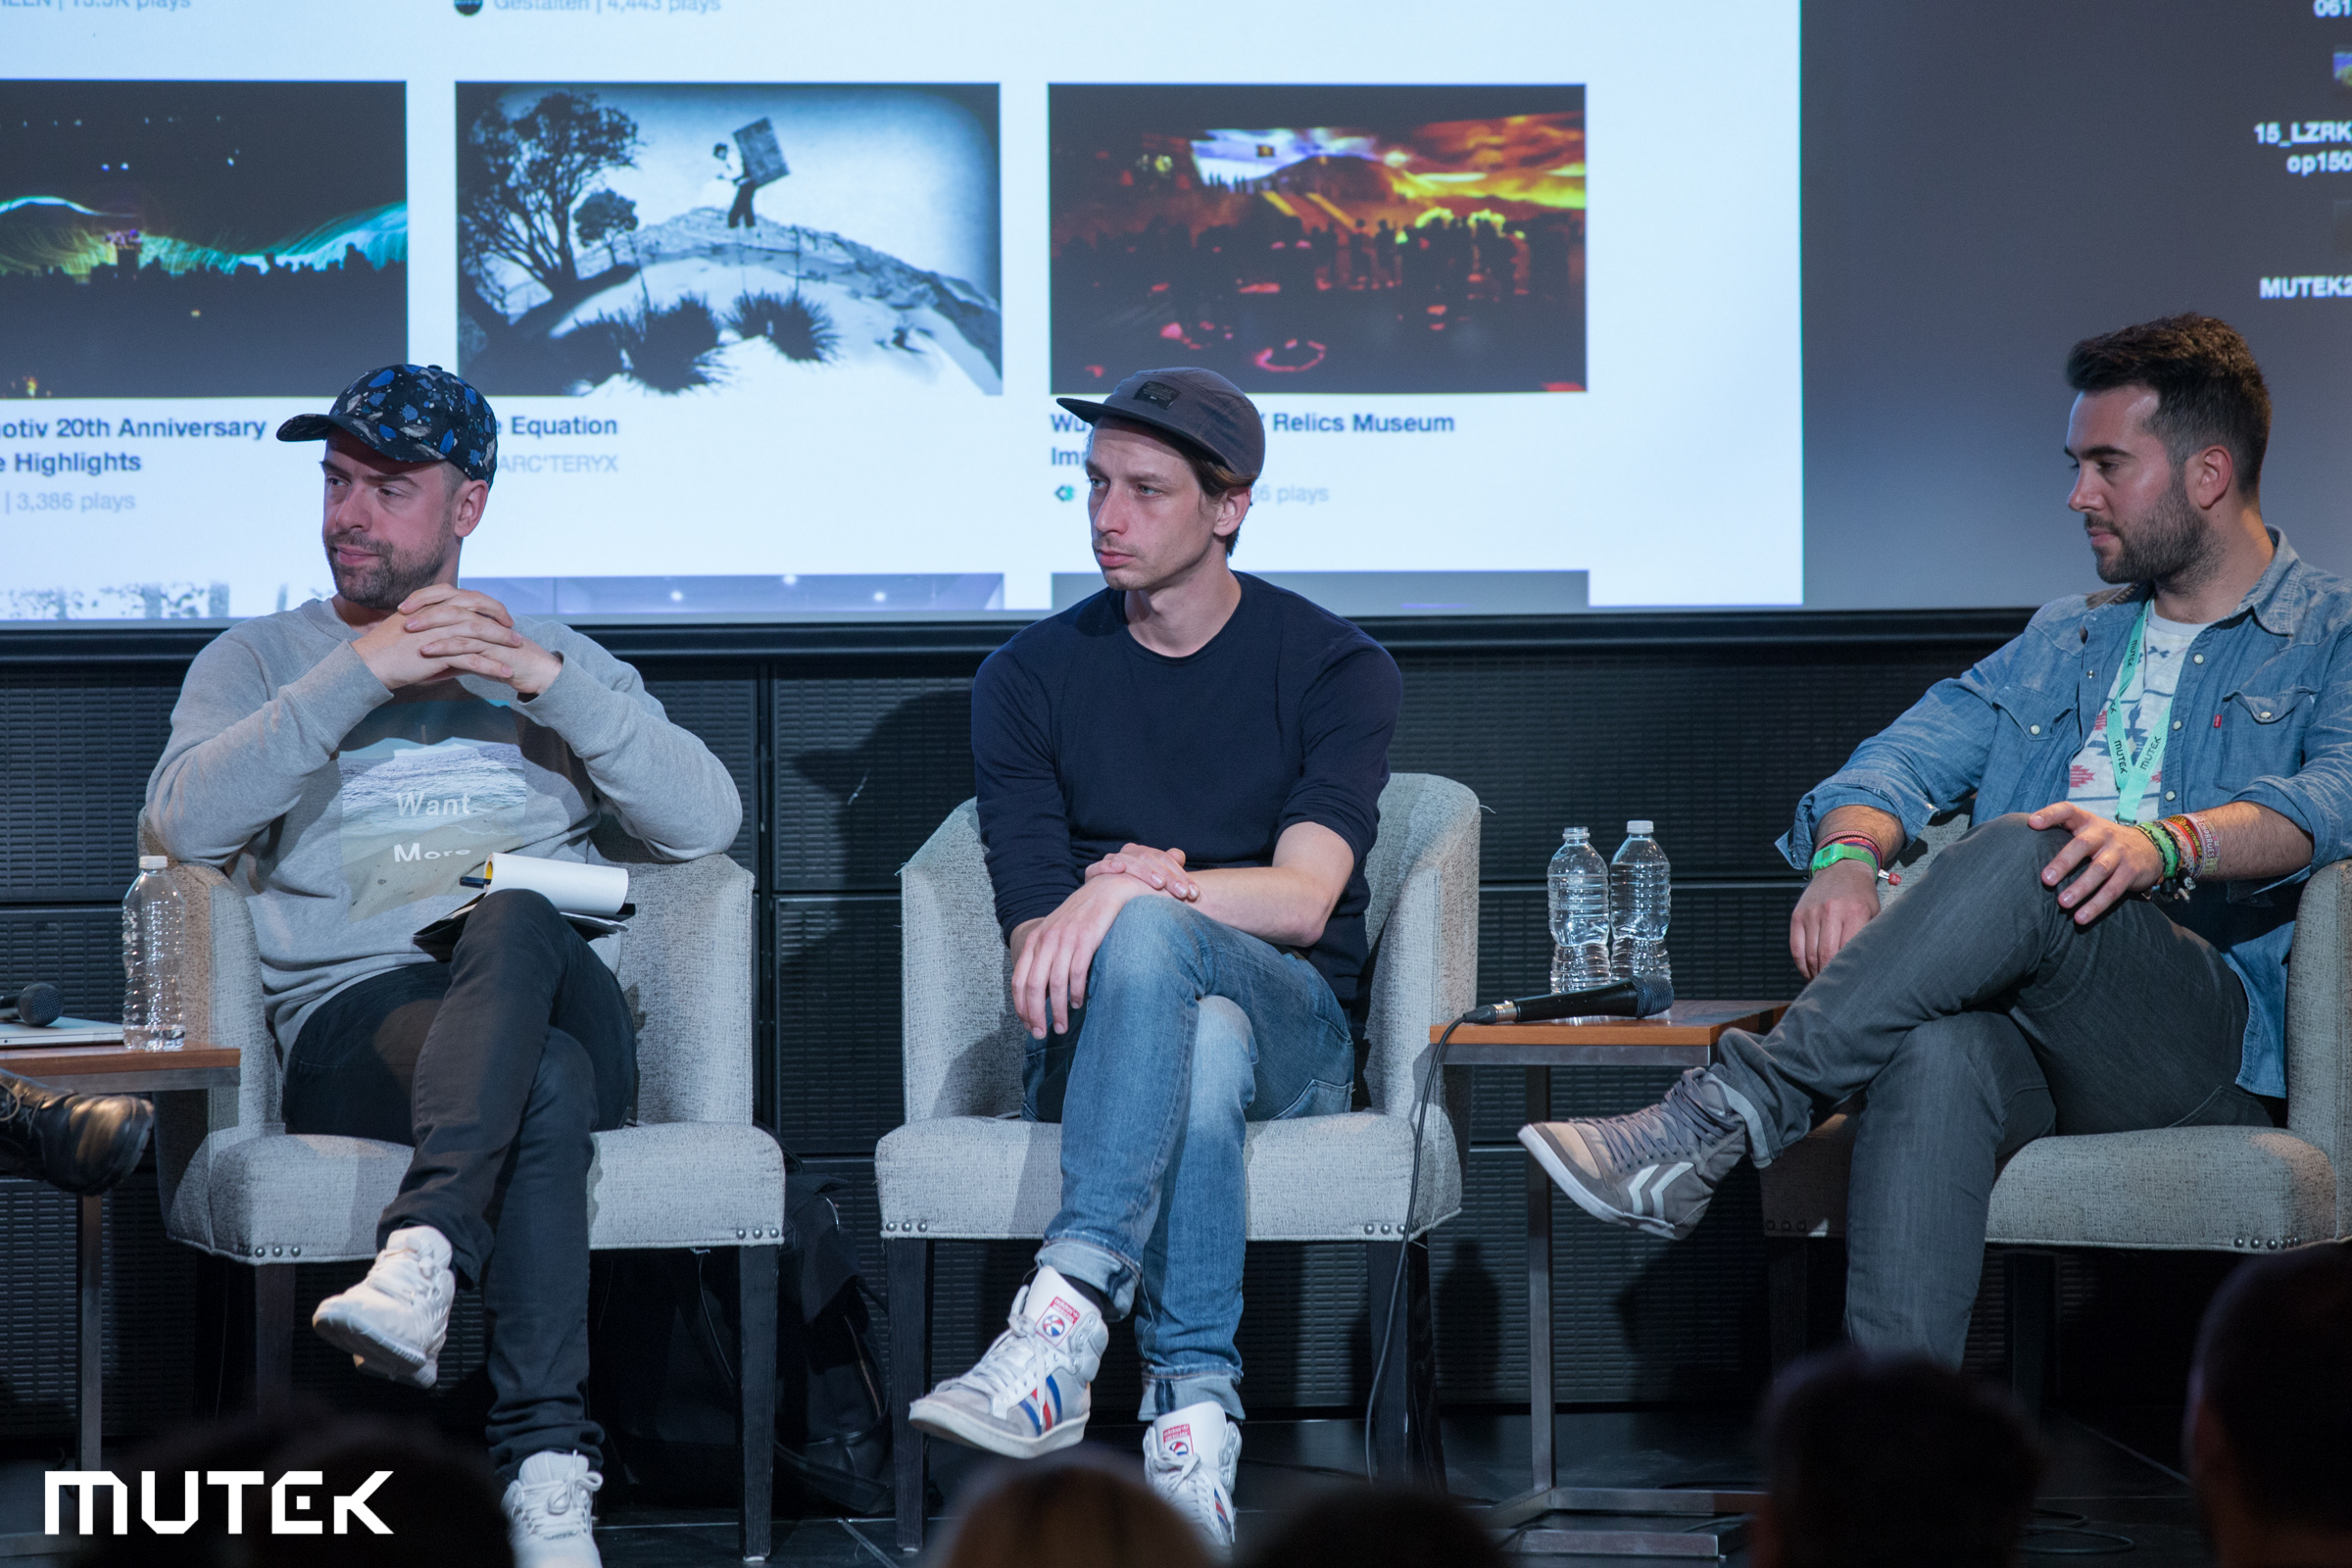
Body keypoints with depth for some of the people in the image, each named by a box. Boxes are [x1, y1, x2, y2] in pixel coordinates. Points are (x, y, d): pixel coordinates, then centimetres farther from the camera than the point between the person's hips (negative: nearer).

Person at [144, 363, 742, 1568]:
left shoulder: (554, 661, 27)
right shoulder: (258, 662, 23)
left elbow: (706, 822, 11)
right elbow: (187, 822, 0)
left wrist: (551, 684, -1)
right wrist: (363, 672, -4)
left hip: (560, 1002, 1)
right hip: (353, 1022, -1)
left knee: (516, 923, -38)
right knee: (545, 1089, -38)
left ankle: (421, 1259, -52)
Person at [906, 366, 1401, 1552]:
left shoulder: (1335, 671, 3)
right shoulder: (1029, 678, 9)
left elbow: (1303, 901, -12)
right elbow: (1035, 933, 1)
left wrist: (1134, 891, -27)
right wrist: (1131, 887, -20)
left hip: (1292, 1030, -1)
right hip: (1092, 1041, 1)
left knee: (1150, 939, -38)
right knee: (1201, 1052, -38)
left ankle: (1062, 1323, -51)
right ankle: (1193, 1418, -47)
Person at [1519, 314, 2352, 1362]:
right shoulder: (2064, 641, 31)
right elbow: (1908, 755, 17)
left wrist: (2166, 840, -31)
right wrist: (1849, 854, -9)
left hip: (2209, 1048, -4)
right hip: (2030, 1031, 4)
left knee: (2023, 857, -34)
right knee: (1938, 1053, -36)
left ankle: (1722, 1117, -37)